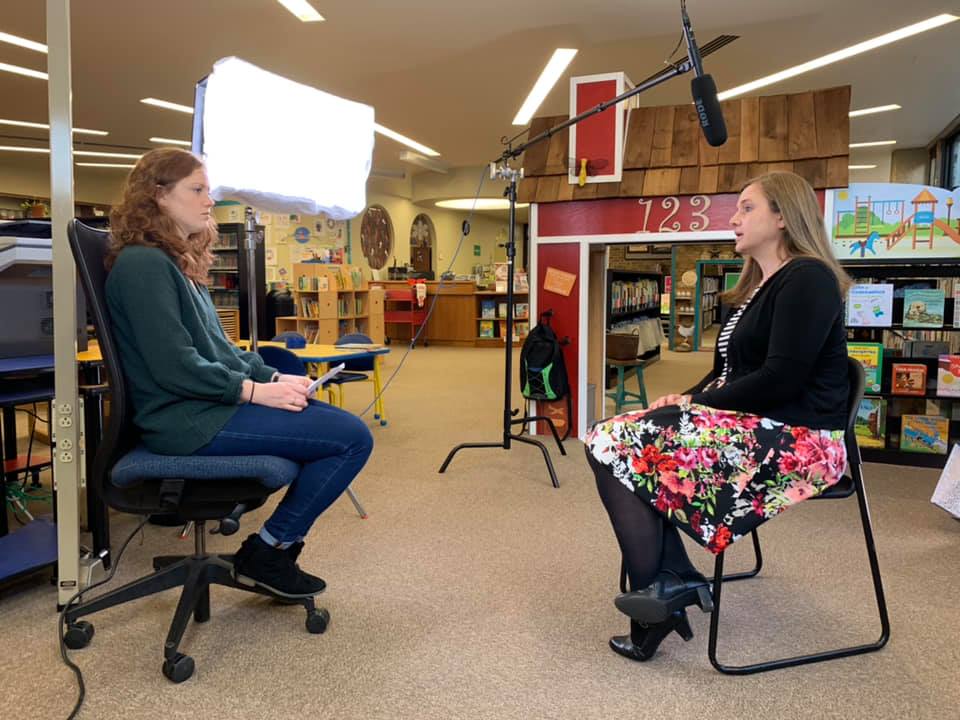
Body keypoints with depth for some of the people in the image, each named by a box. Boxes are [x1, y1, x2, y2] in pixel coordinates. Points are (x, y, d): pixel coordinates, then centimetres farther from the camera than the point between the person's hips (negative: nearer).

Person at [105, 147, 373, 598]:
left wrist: (274, 377, 5)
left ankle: (274, 550, 10)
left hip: (206, 404, 10)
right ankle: (266, 553, -1)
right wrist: (255, 390, -16)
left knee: (340, 424, 8)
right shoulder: (144, 264, -13)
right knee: (353, 438, -17)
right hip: (186, 420, -10)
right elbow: (174, 365, -20)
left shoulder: (178, 262, 19)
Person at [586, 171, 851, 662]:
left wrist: (697, 402, -13)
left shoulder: (807, 279, -10)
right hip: (751, 426, 10)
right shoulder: (757, 286, 20)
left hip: (797, 441, -10)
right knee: (609, 439, -6)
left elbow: (781, 378, -20)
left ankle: (664, 585, -7)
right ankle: (670, 581, -10)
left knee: (618, 447, -19)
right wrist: (686, 400, 1)